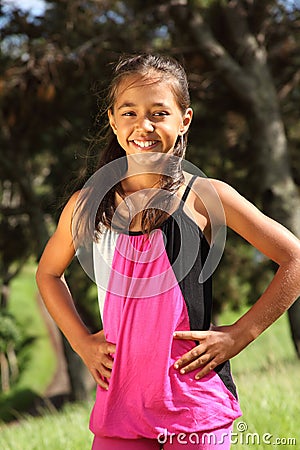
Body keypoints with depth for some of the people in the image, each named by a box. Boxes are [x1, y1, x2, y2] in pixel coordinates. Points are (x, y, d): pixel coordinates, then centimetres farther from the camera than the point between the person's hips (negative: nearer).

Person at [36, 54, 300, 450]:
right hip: (119, 399, 3)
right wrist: (81, 341, 11)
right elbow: (48, 273, 22)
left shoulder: (205, 197, -5)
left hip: (195, 400, -2)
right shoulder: (88, 205, 4)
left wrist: (238, 334, -6)